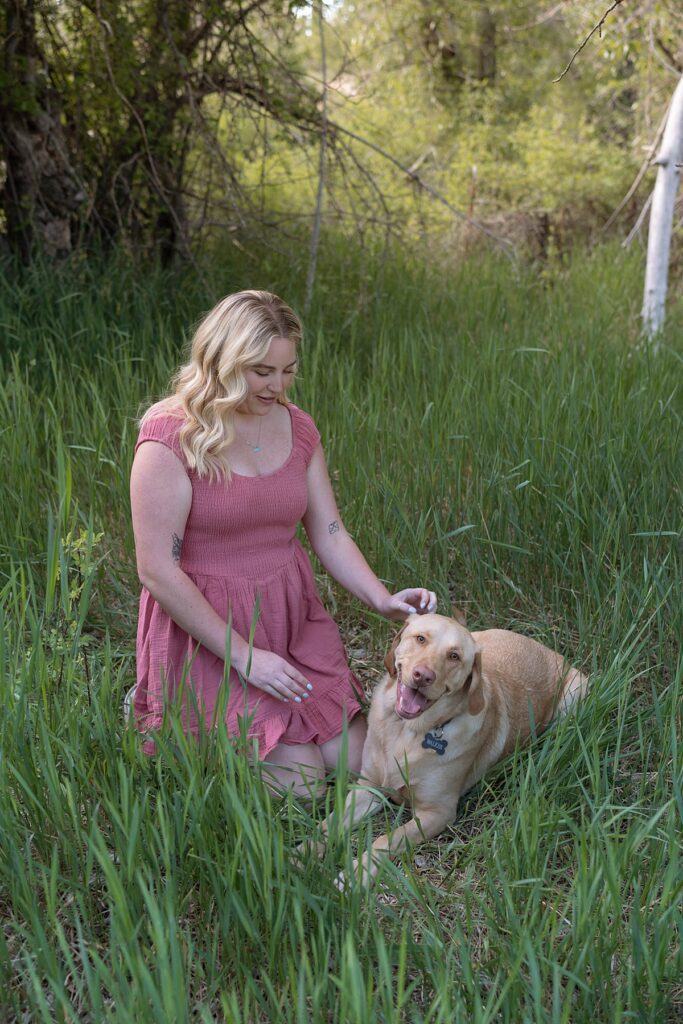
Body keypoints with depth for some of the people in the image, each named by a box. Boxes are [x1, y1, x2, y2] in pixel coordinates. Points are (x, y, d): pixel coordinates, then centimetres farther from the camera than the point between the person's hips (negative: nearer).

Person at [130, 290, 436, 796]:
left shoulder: (298, 427, 3)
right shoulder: (170, 438, -17)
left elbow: (330, 534, 4)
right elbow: (157, 571, -18)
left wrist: (385, 600, -13)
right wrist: (243, 656, -18)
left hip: (294, 620, 6)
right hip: (205, 629, -6)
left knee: (355, 760, 2)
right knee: (299, 782, -8)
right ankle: (180, 732, 16)